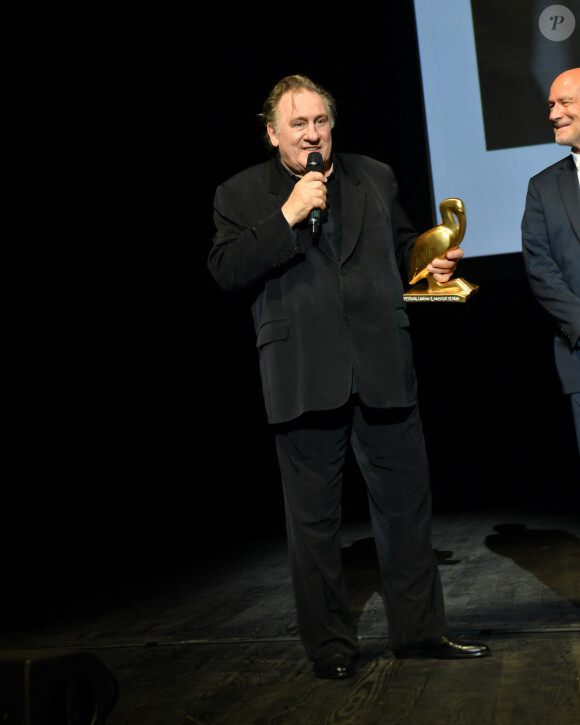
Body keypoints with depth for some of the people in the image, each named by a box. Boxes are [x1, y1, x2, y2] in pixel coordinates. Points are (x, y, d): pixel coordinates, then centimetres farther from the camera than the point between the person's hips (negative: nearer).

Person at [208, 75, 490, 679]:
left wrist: (433, 262, 2)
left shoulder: (374, 179, 14)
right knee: (313, 517, 6)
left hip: (383, 372, 3)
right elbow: (226, 271, -9)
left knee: (406, 503, 8)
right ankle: (329, 643, 20)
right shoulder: (242, 195, 4)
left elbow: (403, 245, 24)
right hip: (303, 377, -2)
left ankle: (419, 629, 22)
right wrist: (288, 216, -15)